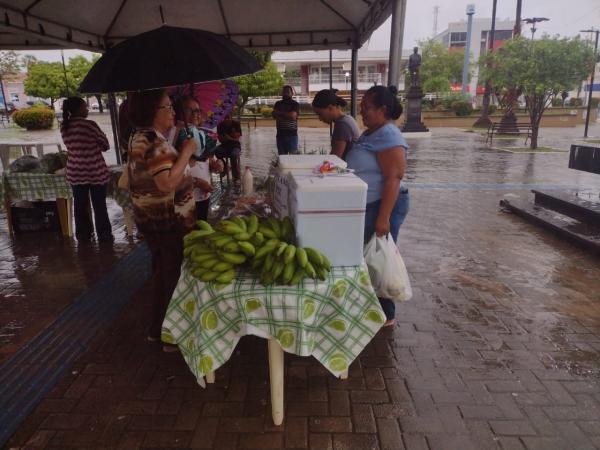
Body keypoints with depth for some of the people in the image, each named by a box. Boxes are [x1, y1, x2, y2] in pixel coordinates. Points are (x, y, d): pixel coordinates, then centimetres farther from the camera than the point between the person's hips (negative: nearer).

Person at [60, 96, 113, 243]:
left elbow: (71, 146, 13)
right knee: (99, 206, 6)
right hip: (96, 172, -5)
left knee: (80, 206, 13)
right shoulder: (89, 124, -16)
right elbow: (105, 145, -7)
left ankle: (83, 235, 23)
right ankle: (104, 236, 14)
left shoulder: (63, 127, 1)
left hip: (75, 173, 5)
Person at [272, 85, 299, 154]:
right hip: (280, 134, 4)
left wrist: (280, 113, -4)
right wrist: (287, 116, -13)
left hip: (292, 134, -4)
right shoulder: (278, 104, 13)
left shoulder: (295, 104, 1)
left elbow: (293, 115, -13)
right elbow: (274, 115, 0)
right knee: (281, 155, 6)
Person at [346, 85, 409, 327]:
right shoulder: (370, 133, 12)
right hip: (369, 205, 10)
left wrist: (383, 218, -28)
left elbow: (393, 178, -24)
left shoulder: (388, 136, -19)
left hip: (382, 206, -10)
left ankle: (385, 314, 17)